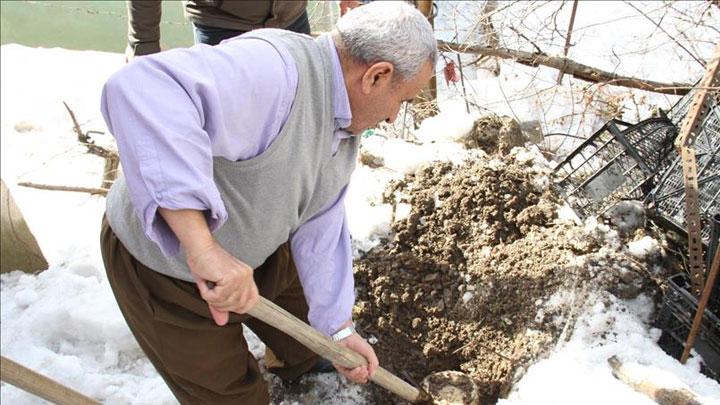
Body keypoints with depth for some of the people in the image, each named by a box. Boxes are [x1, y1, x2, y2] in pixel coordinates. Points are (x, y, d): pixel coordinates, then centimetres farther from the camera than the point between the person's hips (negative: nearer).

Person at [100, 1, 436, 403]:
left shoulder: (347, 128, -5)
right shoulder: (274, 70, -37)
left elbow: (318, 230, -3)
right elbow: (141, 90, -53)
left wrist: (340, 329, -5)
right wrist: (201, 246, -56)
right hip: (162, 266, -8)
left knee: (312, 327, 26)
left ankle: (296, 371, 59)